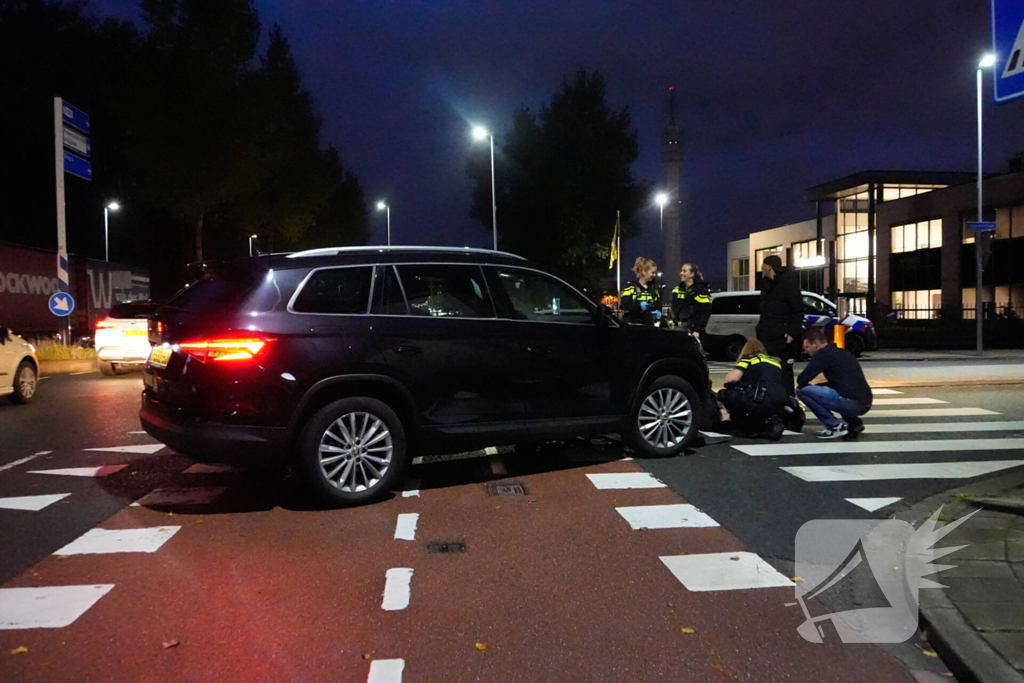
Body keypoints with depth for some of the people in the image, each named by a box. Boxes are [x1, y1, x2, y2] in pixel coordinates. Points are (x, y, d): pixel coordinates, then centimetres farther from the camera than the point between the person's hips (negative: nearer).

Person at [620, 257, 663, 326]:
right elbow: (623, 306, -12)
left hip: (649, 325, 5)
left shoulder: (653, 288, 13)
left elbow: (658, 306, 14)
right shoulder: (630, 286, -4)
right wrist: (639, 306, -26)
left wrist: (658, 313, -9)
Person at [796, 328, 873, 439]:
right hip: (864, 403, 9)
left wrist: (809, 385, 15)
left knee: (802, 390, -7)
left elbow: (801, 380, -8)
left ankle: (835, 426, -3)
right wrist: (813, 386, 26)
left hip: (852, 403, -9)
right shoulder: (842, 352, 20)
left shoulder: (824, 353, -5)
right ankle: (854, 422, 18)